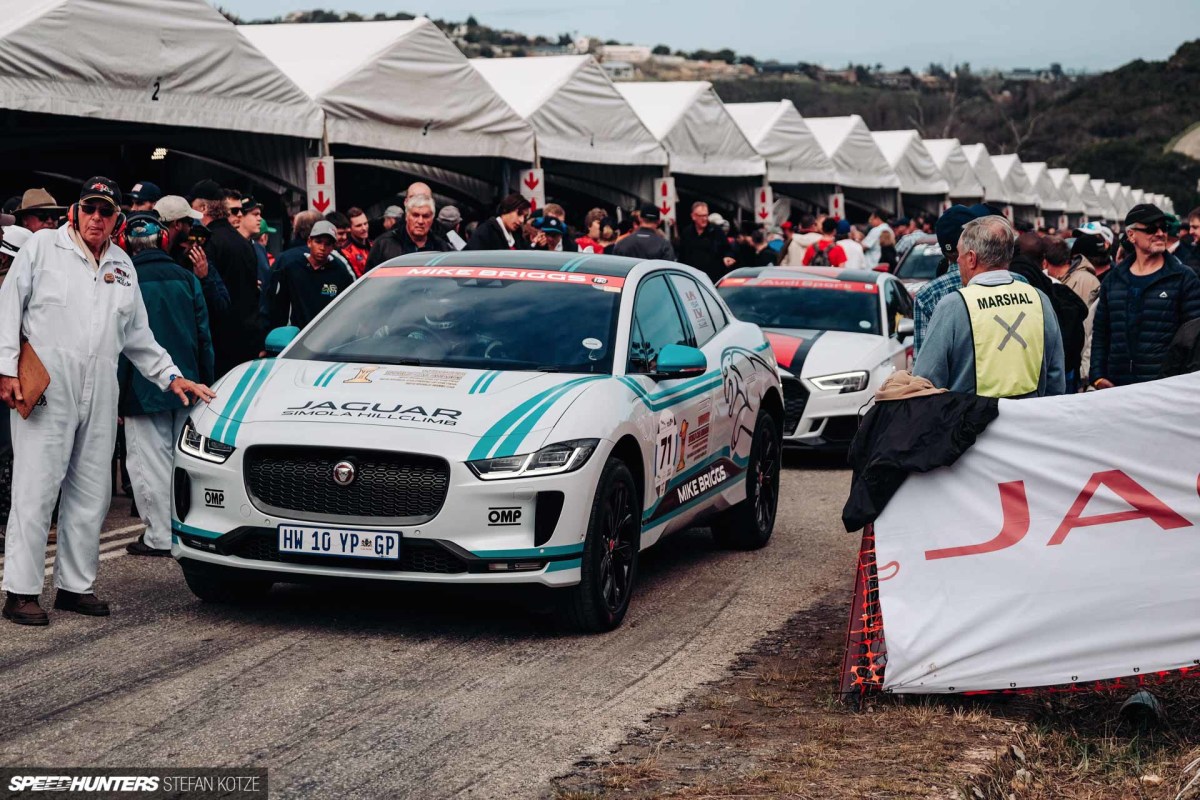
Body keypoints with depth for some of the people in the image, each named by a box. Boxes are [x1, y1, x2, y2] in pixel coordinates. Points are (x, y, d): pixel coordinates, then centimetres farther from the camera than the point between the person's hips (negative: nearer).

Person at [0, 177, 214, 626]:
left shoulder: (122, 265, 18)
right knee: (36, 487, -6)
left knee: (91, 492, 6)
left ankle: (76, 585, 15)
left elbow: (137, 334, 25)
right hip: (46, 382, -5)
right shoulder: (43, 247, 4)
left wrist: (171, 375, 17)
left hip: (100, 387, 5)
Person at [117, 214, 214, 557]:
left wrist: (117, 391, -5)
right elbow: (204, 334, 9)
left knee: (151, 461, -2)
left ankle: (160, 536, -2)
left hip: (143, 388, -5)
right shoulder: (186, 278, 6)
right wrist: (205, 381, 15)